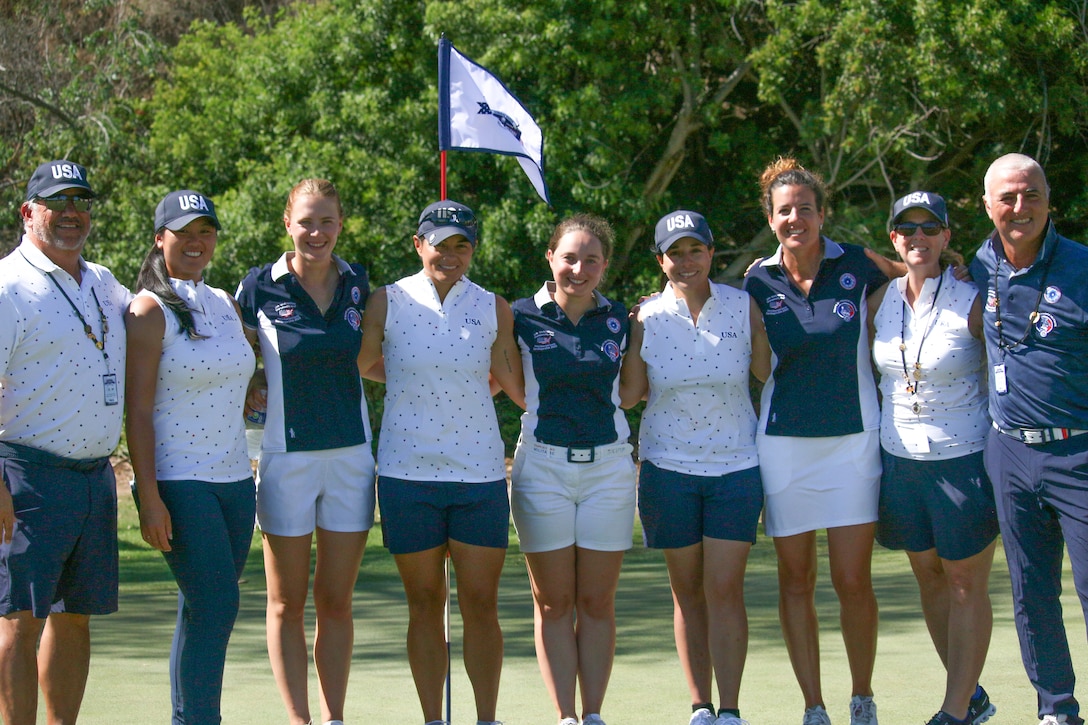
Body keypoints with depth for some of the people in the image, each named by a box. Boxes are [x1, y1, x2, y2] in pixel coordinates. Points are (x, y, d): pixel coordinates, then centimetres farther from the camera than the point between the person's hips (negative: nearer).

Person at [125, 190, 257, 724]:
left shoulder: (225, 305, 14)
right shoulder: (150, 311, -7)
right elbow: (137, 411, -11)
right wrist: (149, 497, -17)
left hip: (234, 480, 7)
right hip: (178, 483, -7)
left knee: (204, 615, 7)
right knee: (216, 607, -14)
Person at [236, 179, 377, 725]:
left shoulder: (359, 285, 5)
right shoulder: (259, 288, -3)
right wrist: (253, 388, -9)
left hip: (350, 455, 2)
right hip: (287, 457, -2)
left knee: (336, 600, 6)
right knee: (287, 603, 3)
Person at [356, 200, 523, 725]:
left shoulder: (494, 309, 4)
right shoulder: (389, 302, 0)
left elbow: (518, 388, 12)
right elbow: (359, 364, 10)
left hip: (480, 473, 1)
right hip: (407, 474, -1)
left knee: (481, 604, 1)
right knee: (424, 603, 6)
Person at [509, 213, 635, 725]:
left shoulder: (619, 320, 6)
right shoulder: (522, 317, -1)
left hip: (608, 467, 2)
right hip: (542, 466, -2)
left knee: (597, 603, 3)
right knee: (553, 603, 1)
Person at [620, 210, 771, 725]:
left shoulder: (744, 307, 0)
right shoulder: (645, 318, 0)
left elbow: (769, 373, 2)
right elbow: (629, 394, -1)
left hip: (736, 466, -1)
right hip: (667, 468, 1)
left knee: (725, 590, -7)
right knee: (687, 592, 6)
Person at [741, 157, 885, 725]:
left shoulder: (856, 266, -1)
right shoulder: (758, 283, 0)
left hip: (853, 439, -1)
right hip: (783, 443, 1)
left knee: (853, 581, -2)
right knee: (795, 582, 5)